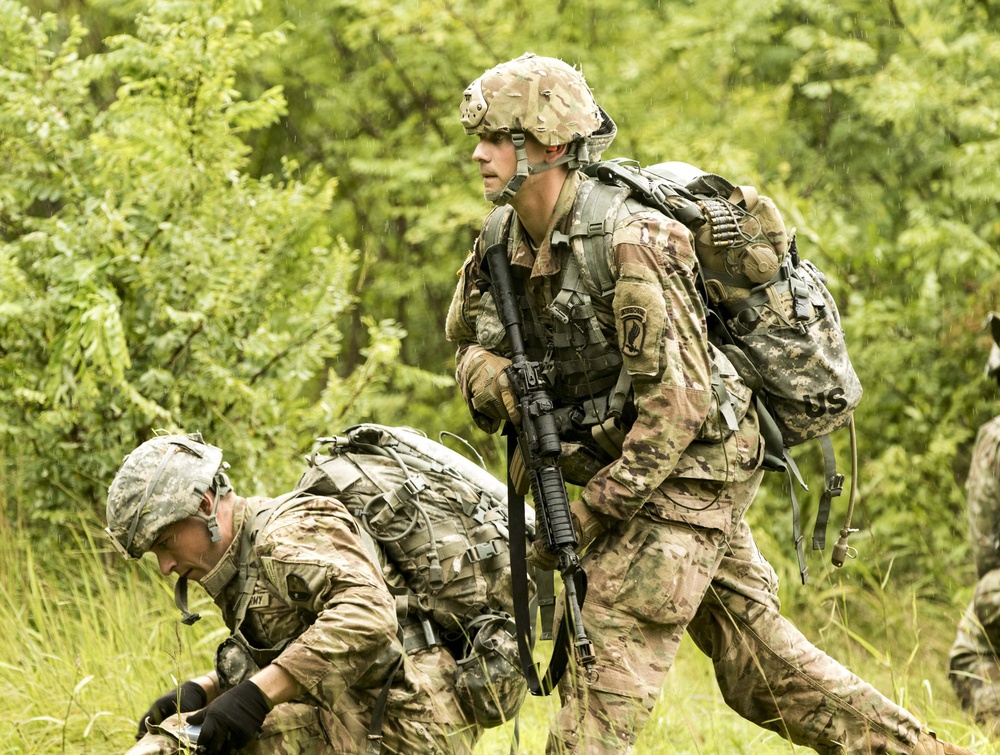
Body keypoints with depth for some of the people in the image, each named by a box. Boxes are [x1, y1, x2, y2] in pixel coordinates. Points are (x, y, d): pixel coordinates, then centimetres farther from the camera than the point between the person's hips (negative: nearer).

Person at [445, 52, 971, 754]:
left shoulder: (629, 244, -26)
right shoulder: (502, 241, -2)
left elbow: (677, 403, -26)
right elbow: (467, 337, 14)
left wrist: (593, 512, -24)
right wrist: (487, 374, -11)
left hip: (688, 466, -9)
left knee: (611, 649, -13)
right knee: (757, 654, 13)